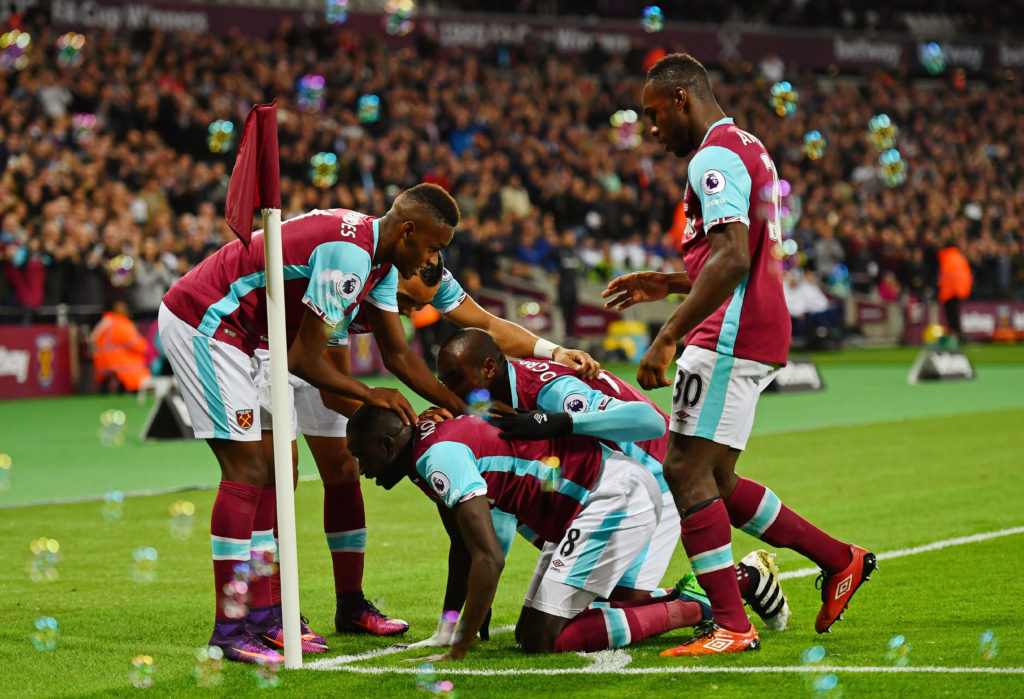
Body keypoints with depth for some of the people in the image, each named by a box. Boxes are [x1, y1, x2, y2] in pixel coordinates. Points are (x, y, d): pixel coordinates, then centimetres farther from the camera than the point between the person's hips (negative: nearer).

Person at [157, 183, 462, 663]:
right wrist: (371, 397, -5)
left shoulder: (377, 255, 7)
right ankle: (228, 629, -10)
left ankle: (262, 613, 15)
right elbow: (304, 362, -18)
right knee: (246, 471, -12)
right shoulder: (349, 255, -24)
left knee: (271, 473, 10)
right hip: (201, 323, -11)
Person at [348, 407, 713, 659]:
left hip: (614, 496, -11)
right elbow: (464, 549, 23)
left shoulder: (439, 455, -20)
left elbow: (489, 558, -26)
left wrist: (456, 654, -22)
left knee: (543, 639, -14)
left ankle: (689, 610, -8)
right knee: (529, 632, 13)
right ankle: (680, 600, 15)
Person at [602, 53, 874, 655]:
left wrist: (669, 336, -26)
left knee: (687, 471, -9)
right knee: (713, 480, 14)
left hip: (730, 338, -10)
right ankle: (839, 559, 18)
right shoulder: (748, 150, 21)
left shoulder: (714, 158, -12)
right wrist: (664, 285, 28)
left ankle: (731, 625, -10)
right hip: (759, 332, 10)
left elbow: (732, 259, -25)